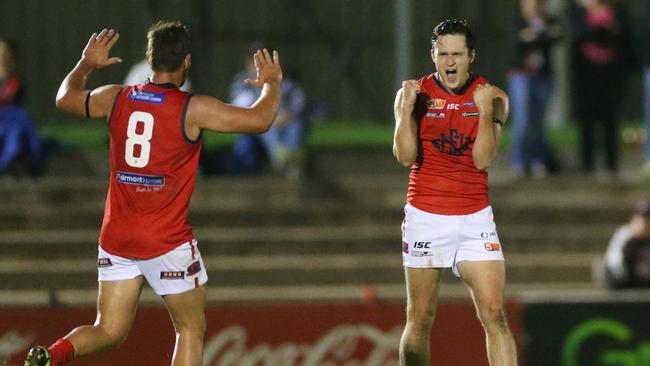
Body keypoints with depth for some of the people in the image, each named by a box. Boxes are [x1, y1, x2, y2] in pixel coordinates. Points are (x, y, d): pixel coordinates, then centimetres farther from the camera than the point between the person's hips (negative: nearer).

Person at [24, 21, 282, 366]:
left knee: (109, 331, 10)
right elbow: (259, 120, -10)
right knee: (191, 328, 11)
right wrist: (271, 84, 10)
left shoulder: (115, 99, 2)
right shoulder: (193, 109, -12)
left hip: (116, 239, 4)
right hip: (168, 242, -4)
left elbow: (65, 99, 20)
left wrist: (86, 65, 37)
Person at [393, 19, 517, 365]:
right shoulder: (414, 93, 0)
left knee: (494, 314, -9)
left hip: (474, 218, 0)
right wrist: (407, 109, -19)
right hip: (424, 216, 0)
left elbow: (483, 160, -7)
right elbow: (406, 157, -8)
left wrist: (485, 112, -18)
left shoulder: (493, 98, 1)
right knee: (420, 318, 3)